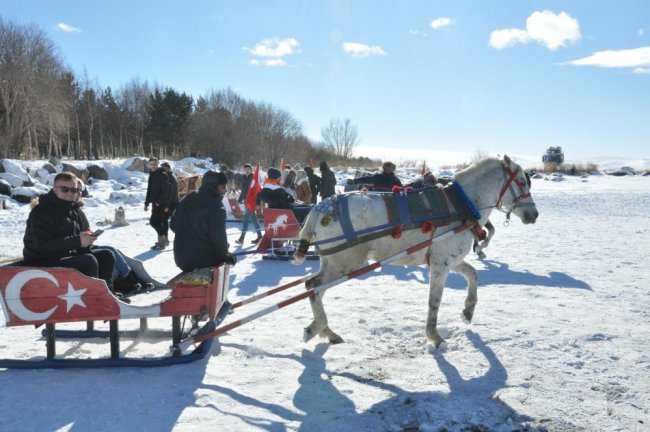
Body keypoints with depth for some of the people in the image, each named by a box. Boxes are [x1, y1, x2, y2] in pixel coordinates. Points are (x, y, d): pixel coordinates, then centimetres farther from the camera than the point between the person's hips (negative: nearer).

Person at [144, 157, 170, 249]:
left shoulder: (163, 175, -9)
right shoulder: (151, 175, 17)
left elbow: (165, 191, -16)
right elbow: (149, 190, 22)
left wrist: (159, 201, -20)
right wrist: (146, 203, 18)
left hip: (161, 203, -9)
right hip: (155, 203, 9)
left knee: (153, 221, -14)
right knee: (158, 221, 10)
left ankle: (162, 237, -6)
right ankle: (163, 240, 15)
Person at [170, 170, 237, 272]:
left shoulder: (187, 200, 4)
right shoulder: (216, 207, -18)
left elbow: (174, 225, 12)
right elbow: (219, 237, -20)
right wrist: (225, 255, -4)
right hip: (204, 261, -7)